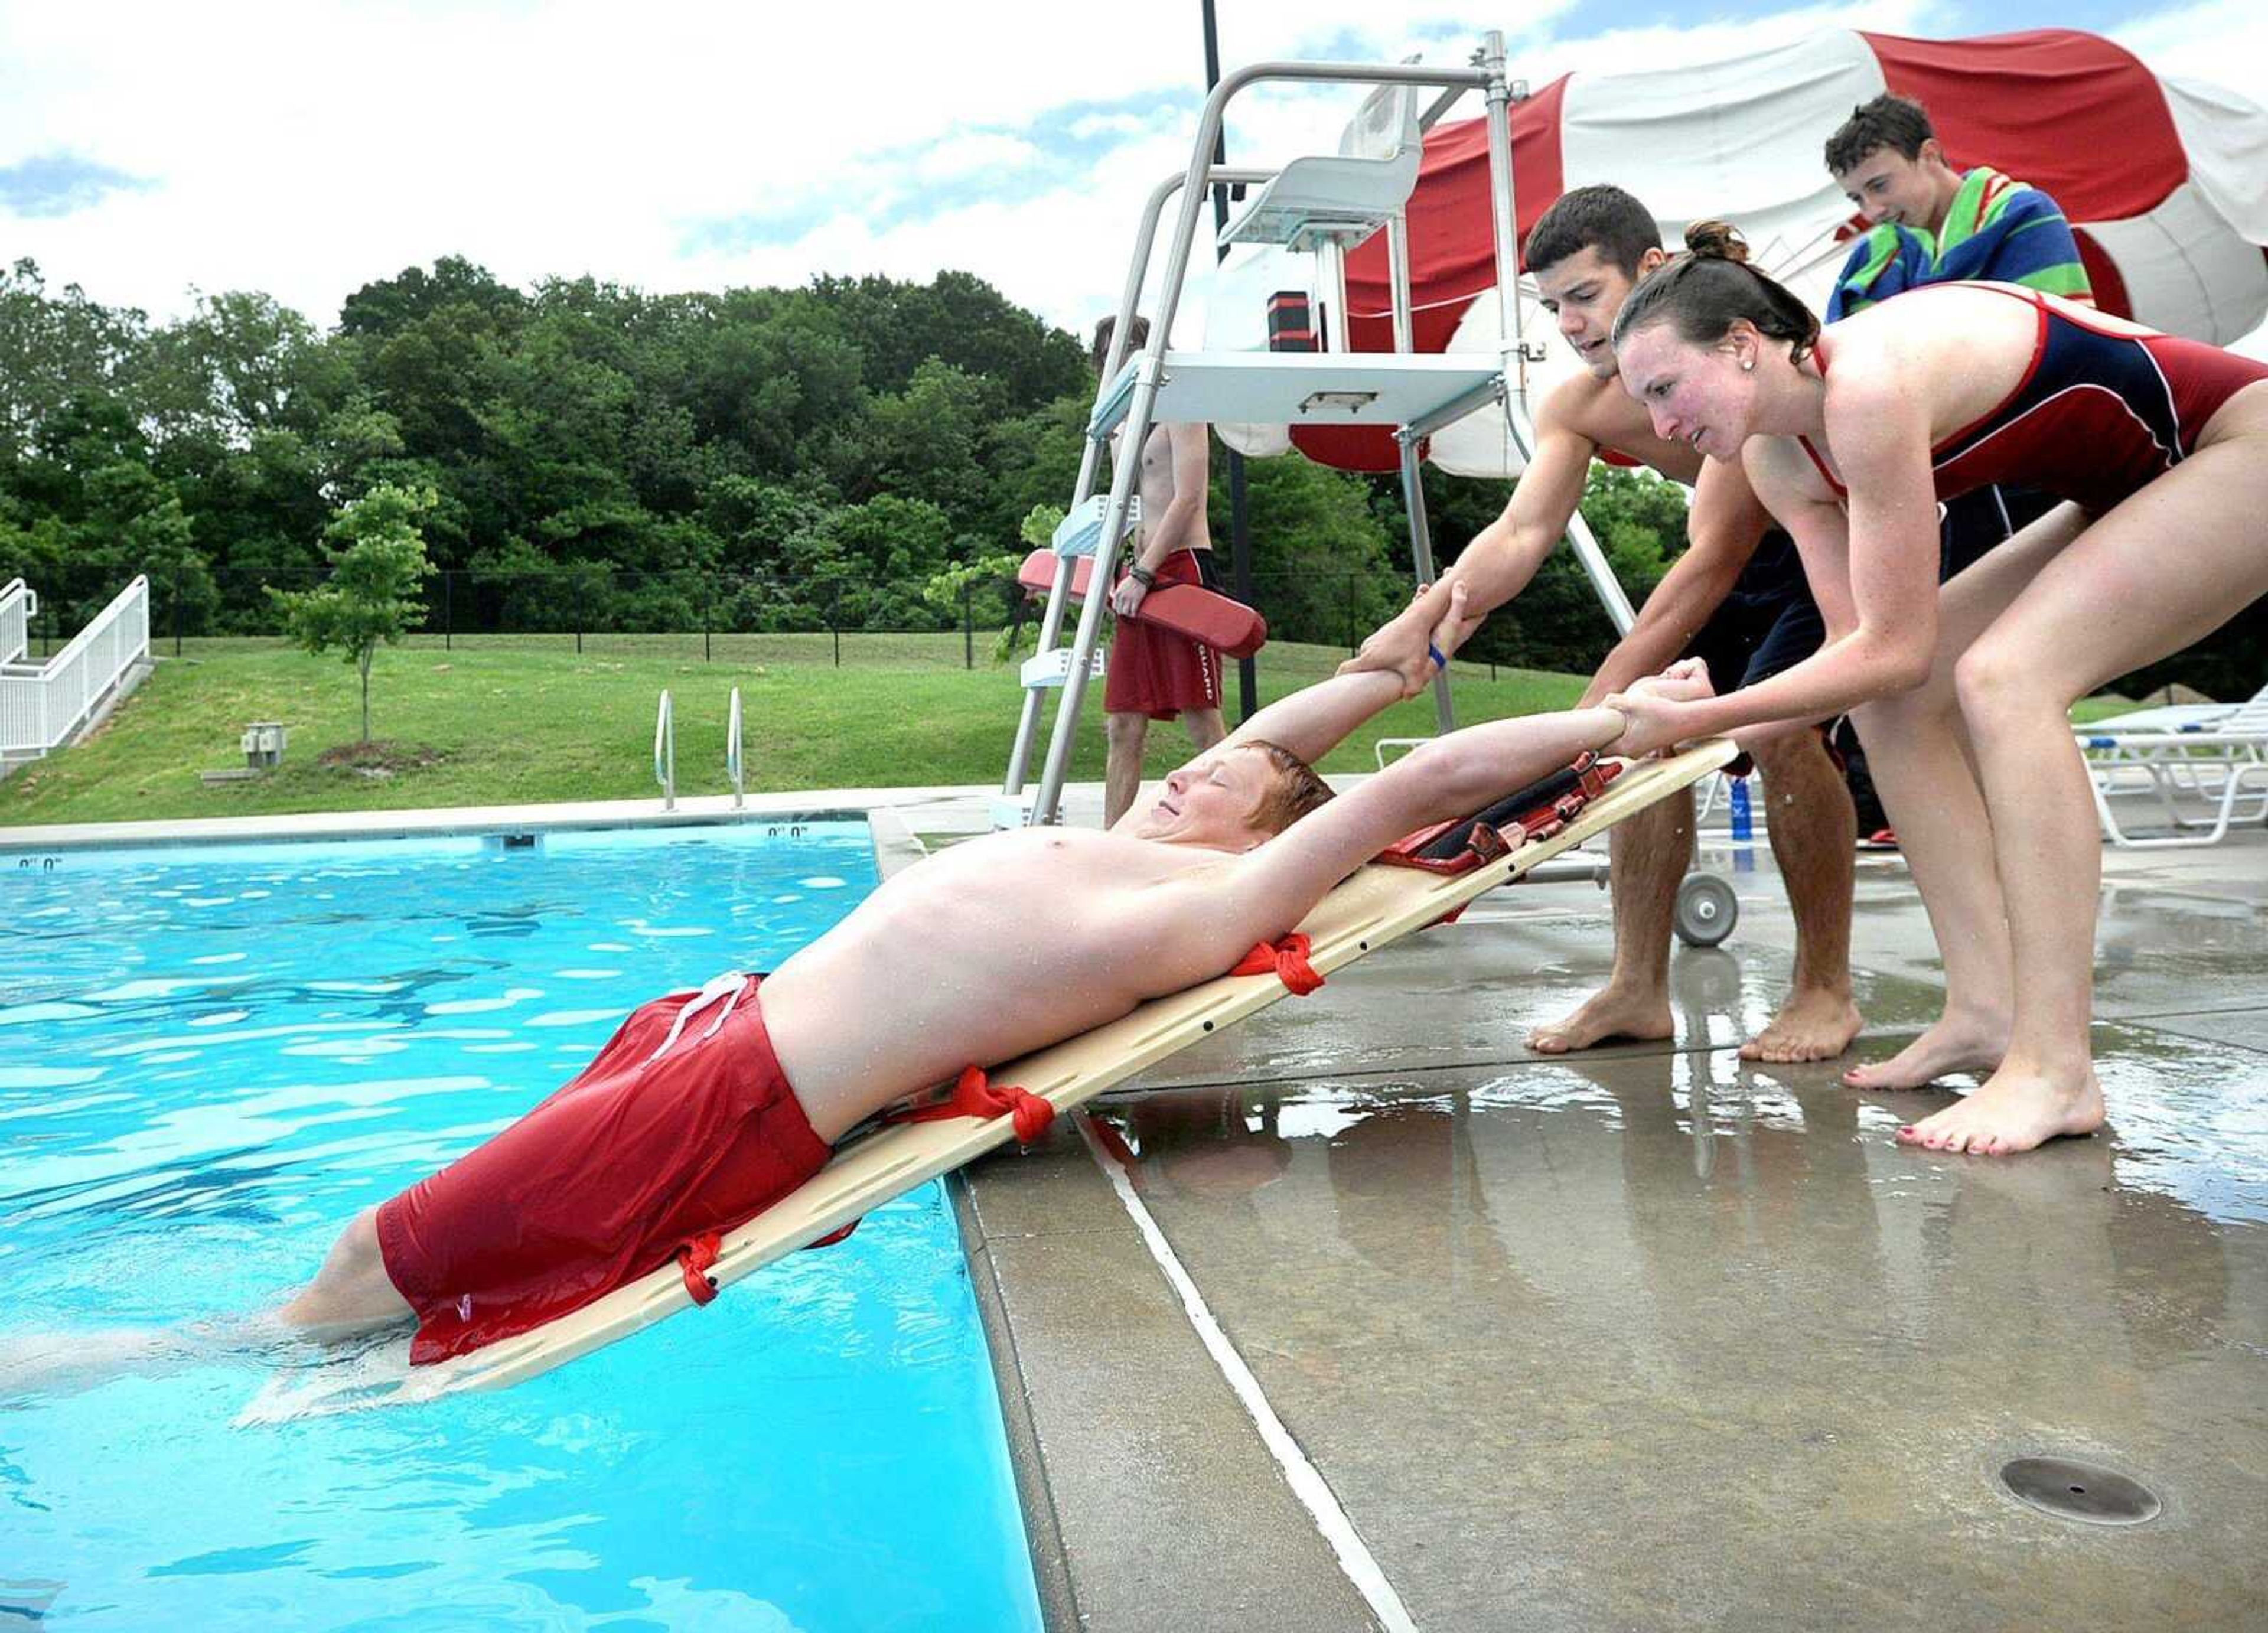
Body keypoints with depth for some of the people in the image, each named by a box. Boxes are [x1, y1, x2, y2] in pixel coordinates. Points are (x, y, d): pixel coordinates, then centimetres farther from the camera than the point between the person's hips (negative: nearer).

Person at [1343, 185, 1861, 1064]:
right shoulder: (1579, 407, -10)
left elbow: (1714, 561, -38)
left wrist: (1600, 702, -44)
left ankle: (1826, 992, -10)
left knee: (1777, 725, -27)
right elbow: (1520, 534, -23)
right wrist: (1422, 619, -42)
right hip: (1743, 552, 7)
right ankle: (1638, 989, 3)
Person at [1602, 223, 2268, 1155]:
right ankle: (1986, 1009, -3)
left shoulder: (1869, 384, -31)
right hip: (2133, 494, 9)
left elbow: (1895, 649, -27)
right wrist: (1700, 728, -15)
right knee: (1893, 698, -3)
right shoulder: (1776, 458, -4)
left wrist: (1693, 720, -24)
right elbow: (1863, 650, -5)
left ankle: (2055, 1068, -25)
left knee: (2003, 675, -27)